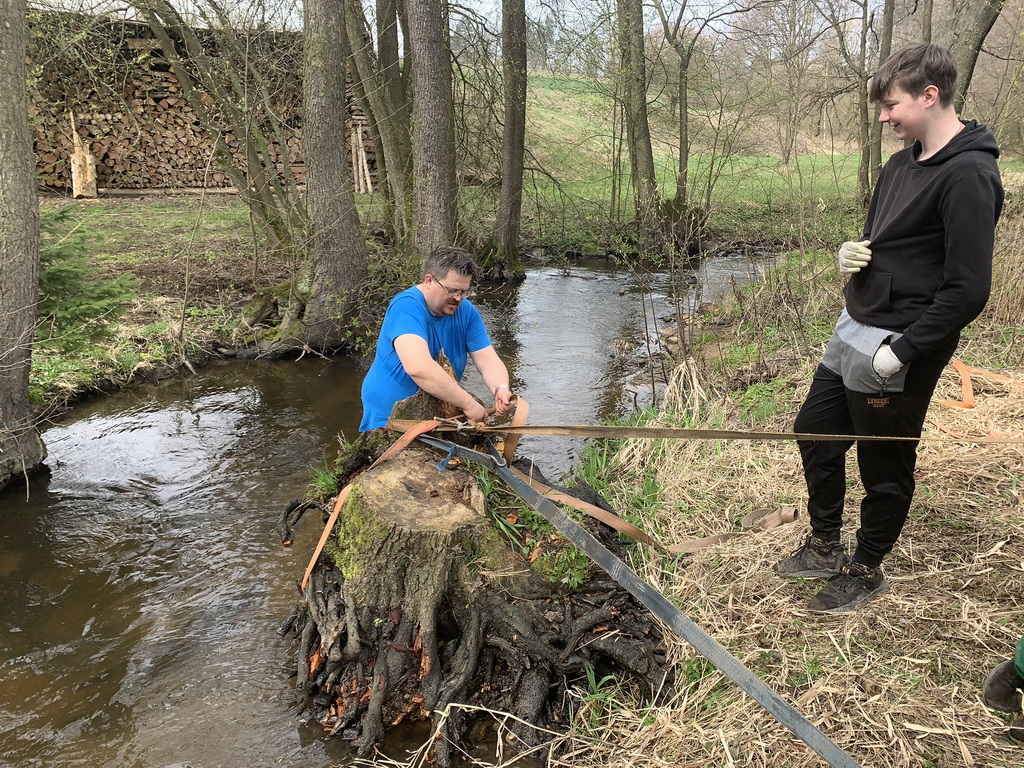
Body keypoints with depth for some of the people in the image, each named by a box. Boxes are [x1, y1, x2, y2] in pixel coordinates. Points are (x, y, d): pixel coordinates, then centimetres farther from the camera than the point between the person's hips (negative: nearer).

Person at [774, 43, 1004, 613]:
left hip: (901, 347, -9)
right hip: (855, 331, 9)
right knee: (815, 430, 17)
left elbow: (968, 289, -22)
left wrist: (901, 353, -20)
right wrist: (850, 254, -2)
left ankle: (867, 572, 29)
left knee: (885, 465, 7)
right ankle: (825, 547, 36)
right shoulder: (903, 163, 10)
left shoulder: (968, 175, -18)